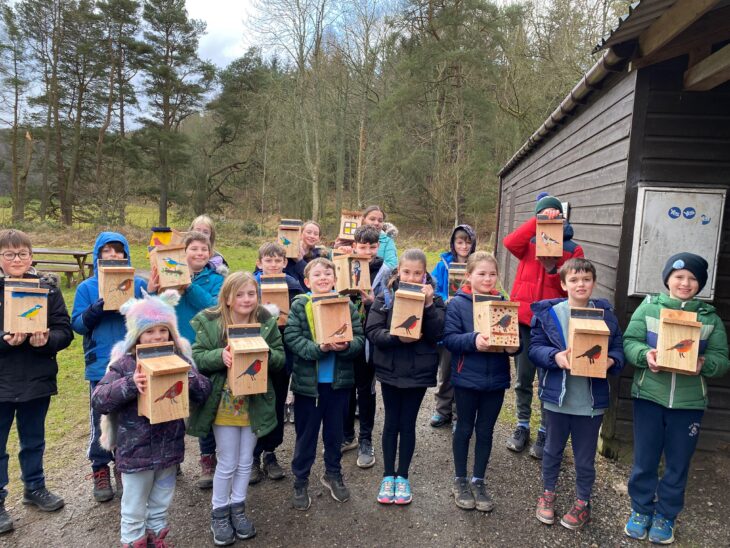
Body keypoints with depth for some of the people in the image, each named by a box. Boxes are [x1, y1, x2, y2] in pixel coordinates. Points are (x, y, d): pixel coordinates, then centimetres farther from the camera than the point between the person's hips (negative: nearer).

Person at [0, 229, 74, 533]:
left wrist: (45, 340, -23)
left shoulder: (48, 287, -2)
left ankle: (35, 488, 39)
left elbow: (65, 331, -4)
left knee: (34, 440, 20)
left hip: (38, 379, 2)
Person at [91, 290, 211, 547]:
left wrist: (190, 380, -24)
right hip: (136, 450, -3)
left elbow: (203, 393, -3)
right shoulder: (125, 363, -14)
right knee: (134, 505, 16)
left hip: (170, 446, 4)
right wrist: (129, 385, -31)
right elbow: (98, 401, -17)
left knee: (162, 500, 24)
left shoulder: (179, 359, -3)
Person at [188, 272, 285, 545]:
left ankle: (237, 509, 36)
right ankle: (219, 514, 29)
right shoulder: (209, 322, -9)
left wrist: (266, 354, -23)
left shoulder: (267, 321, -4)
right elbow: (196, 358, -10)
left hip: (255, 402, 2)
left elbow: (280, 358, -2)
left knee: (245, 461, 16)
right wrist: (220, 356, -28)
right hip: (224, 403, -2)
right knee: (227, 463, 7)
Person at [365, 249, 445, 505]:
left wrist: (429, 305, -21)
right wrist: (396, 337, -24)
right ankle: (388, 475, 27)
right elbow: (372, 332, -10)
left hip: (419, 371, 0)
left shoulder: (433, 300, -2)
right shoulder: (385, 298, -3)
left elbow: (437, 335, -13)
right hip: (390, 369, 0)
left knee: (408, 424, 11)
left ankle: (402, 476, 27)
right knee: (391, 422, 12)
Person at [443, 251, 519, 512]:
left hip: (496, 380, 3)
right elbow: (449, 338, -15)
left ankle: (479, 481, 33)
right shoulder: (457, 304, -9)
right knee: (465, 429, 13)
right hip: (466, 379, -3)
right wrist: (473, 340, -31)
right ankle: (460, 481, 31)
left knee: (485, 431, 15)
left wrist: (515, 345, -16)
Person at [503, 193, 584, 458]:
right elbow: (510, 242, -18)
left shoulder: (573, 250, 4)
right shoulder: (529, 243, 6)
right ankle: (522, 427, 26)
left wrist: (553, 269, -20)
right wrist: (538, 220, -21)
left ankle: (544, 433, 19)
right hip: (523, 320, 1)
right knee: (523, 378, 11)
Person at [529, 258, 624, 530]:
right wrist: (555, 356, -25)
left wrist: (611, 360, -18)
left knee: (585, 457, 15)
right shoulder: (548, 313, -7)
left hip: (592, 400, 1)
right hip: (557, 397, -1)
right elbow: (535, 347, -7)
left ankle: (583, 503, 36)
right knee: (553, 450, 19)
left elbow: (618, 348, 3)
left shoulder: (606, 314, -1)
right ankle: (548, 494, 40)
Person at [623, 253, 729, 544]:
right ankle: (641, 510, 30)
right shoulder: (648, 306, 0)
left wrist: (705, 363, -20)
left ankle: (666, 515, 32)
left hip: (688, 402, 2)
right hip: (648, 397, -1)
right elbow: (629, 341, -5)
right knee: (644, 460, 10)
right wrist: (645, 354, -25)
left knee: (678, 464, 13)